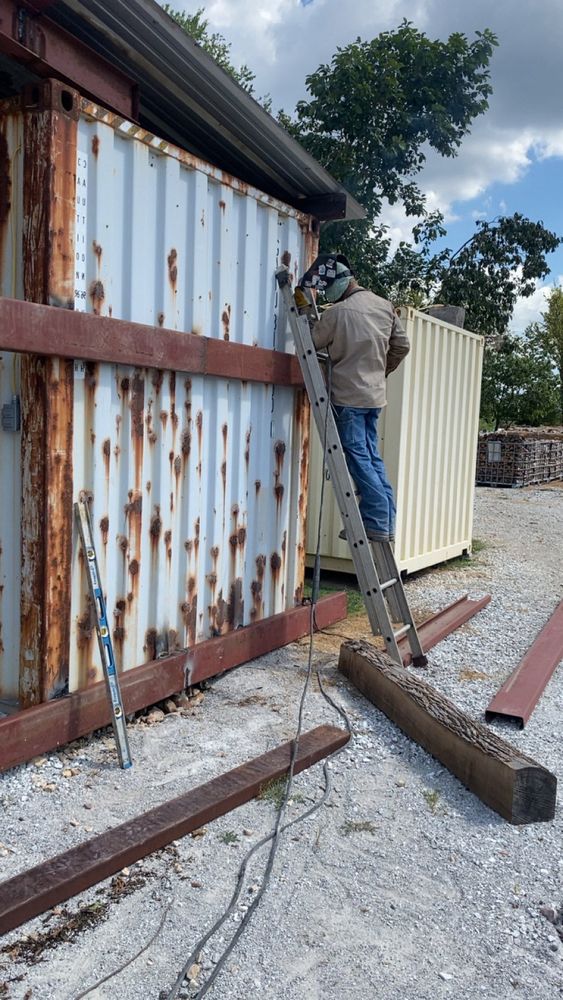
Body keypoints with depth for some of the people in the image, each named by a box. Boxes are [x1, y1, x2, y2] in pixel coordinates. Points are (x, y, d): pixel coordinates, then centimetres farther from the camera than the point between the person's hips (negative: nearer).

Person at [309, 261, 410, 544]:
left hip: (348, 395, -7)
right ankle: (385, 522, 13)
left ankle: (378, 523, -6)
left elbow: (311, 343, 0)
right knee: (371, 456, 12)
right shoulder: (385, 306, 8)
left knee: (358, 459, -4)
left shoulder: (337, 312, -11)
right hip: (375, 395, 7)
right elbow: (402, 346, 14)